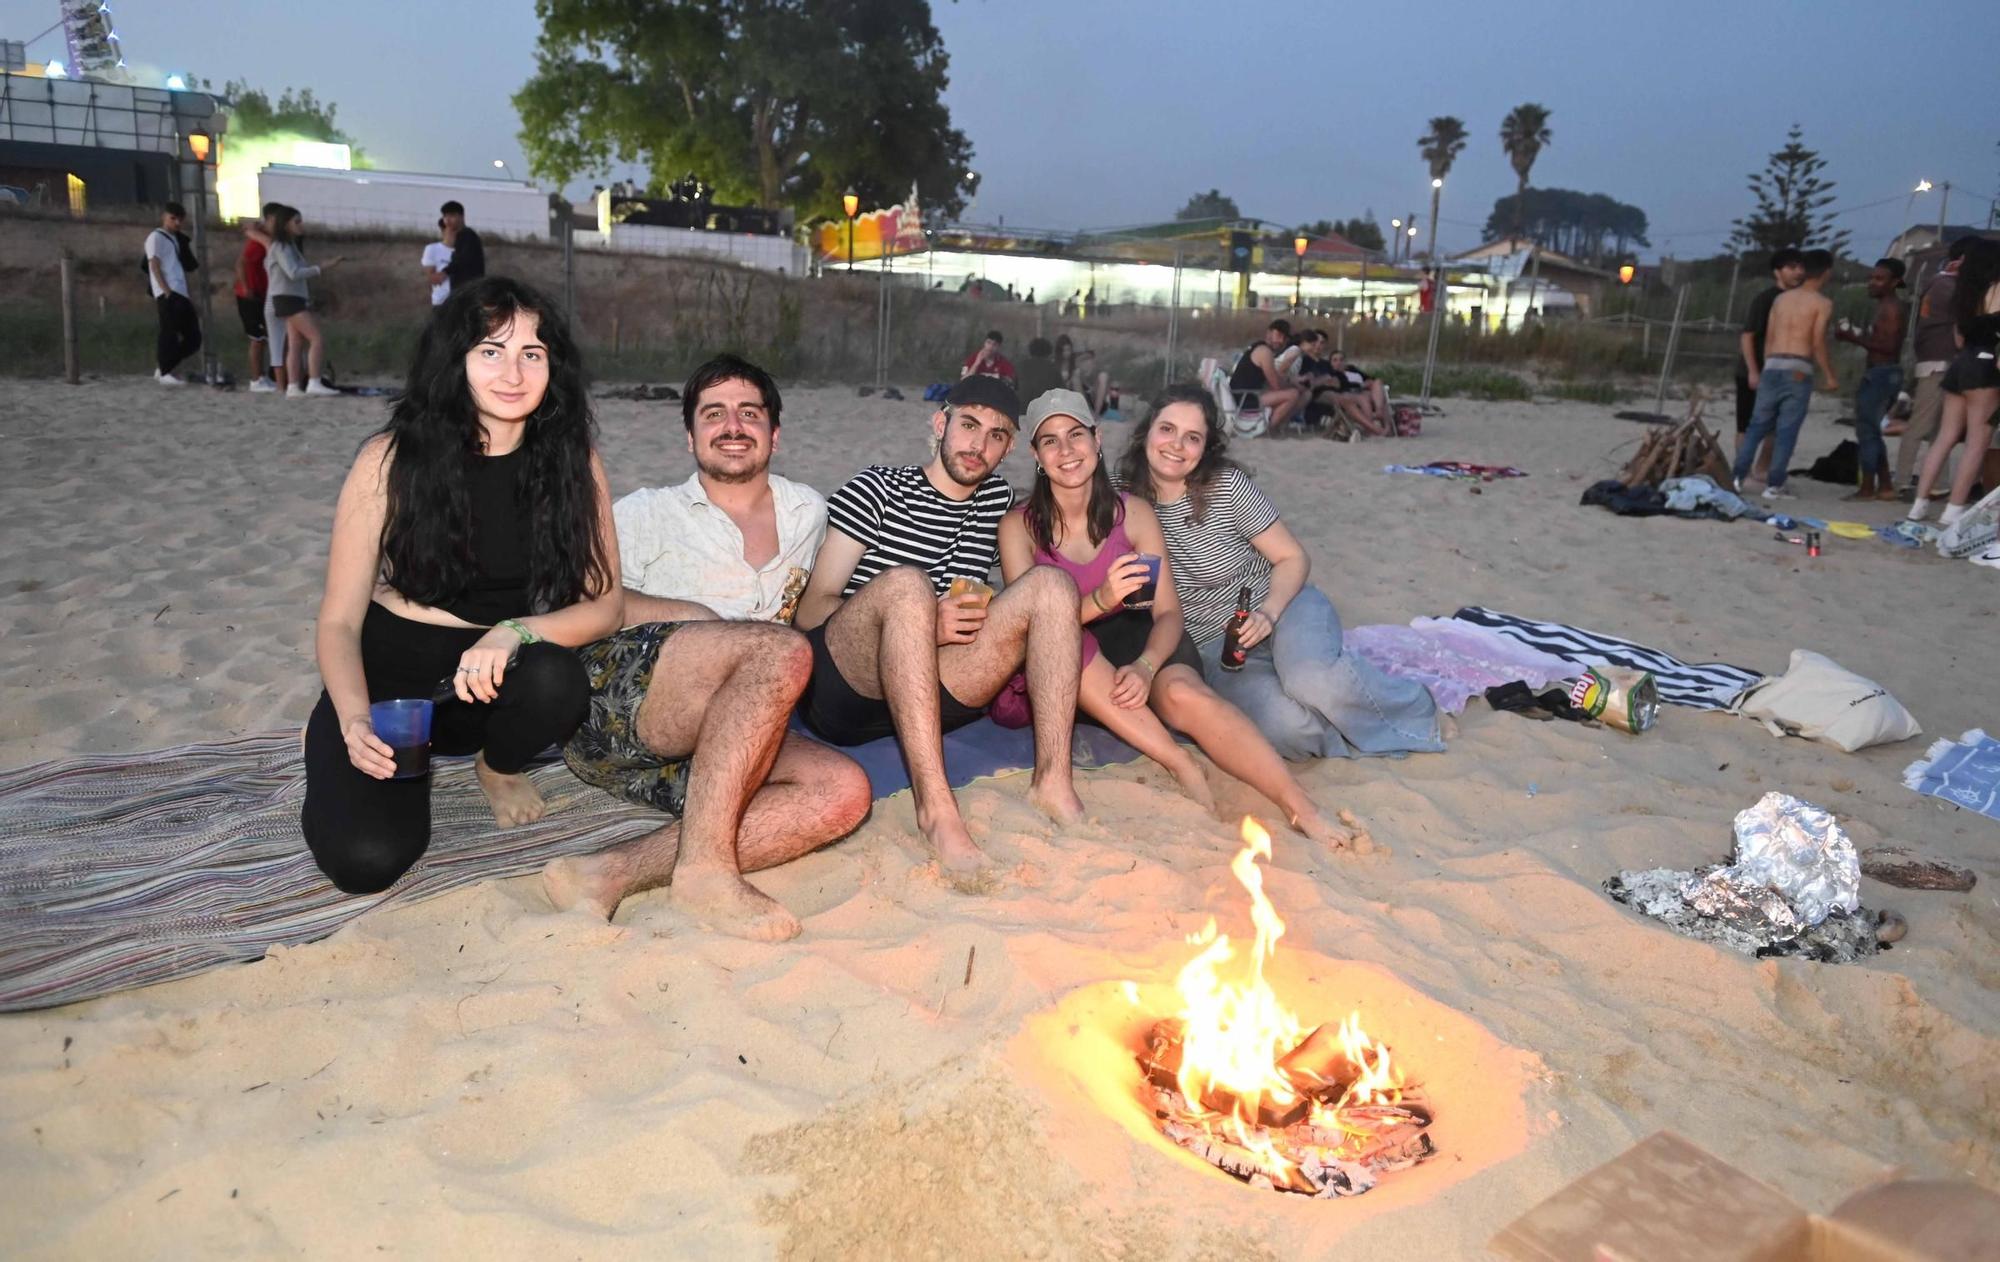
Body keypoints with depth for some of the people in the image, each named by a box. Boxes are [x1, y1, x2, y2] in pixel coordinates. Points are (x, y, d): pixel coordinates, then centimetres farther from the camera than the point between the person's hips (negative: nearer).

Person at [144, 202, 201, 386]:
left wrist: (188, 296, 15)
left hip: (181, 294, 8)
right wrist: (165, 289, -17)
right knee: (170, 332, -8)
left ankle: (162, 367, 13)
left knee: (193, 337, 4)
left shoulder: (176, 239, 24)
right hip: (168, 294, -8)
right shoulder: (156, 237, 1)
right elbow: (154, 265, -8)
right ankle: (164, 372, -3)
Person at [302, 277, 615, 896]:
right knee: (367, 859, -24)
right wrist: (355, 720, -26)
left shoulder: (574, 466, -5)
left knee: (557, 680, -35)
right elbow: (339, 620, -8)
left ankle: (498, 767, 3)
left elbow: (603, 605, -7)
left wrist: (514, 633, -26)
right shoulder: (391, 460, -11)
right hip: (386, 677, -1)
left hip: (490, 683, 1)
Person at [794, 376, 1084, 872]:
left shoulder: (997, 498, 18)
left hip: (920, 695, 5)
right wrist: (924, 622, -19)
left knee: (1051, 583, -8)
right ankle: (935, 805, -41)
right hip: (838, 688, -4)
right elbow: (811, 609, -6)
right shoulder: (878, 488, 2)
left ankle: (1053, 780, -22)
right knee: (905, 582, -34)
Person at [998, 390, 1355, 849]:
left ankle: (1303, 810, -39)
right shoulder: (1019, 526, -4)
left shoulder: (1133, 513, -1)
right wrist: (1100, 600, -33)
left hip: (1137, 640, 0)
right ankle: (1181, 766, -31)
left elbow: (1169, 613, -4)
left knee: (1183, 691, -32)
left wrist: (1145, 666, -26)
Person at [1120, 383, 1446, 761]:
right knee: (1281, 724, -33)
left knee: (1311, 677, -36)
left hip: (1282, 603, 0)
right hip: (1215, 649, 1)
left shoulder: (1227, 485, -11)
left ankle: (1414, 712, -7)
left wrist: (1267, 613, -23)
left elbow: (1293, 558, -4)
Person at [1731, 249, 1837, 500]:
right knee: (1787, 430, -2)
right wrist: (1830, 376, 1)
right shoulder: (1822, 303, -1)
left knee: (1758, 424, 9)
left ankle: (1736, 476, 4)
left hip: (1772, 367, 4)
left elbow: (1769, 337, 12)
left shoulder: (1781, 298, 14)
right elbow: (1818, 343, -7)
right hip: (1797, 369, -4)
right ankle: (1774, 485, -3)